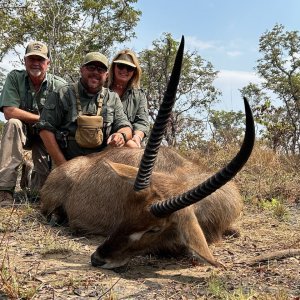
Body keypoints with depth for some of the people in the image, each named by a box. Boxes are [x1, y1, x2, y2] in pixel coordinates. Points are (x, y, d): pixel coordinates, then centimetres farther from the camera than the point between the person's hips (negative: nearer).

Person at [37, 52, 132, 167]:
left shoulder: (113, 98, 12)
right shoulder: (62, 95, 3)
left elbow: (125, 126, 13)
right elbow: (46, 129, -2)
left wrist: (122, 135, -13)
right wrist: (62, 165, -10)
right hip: (68, 163, -4)